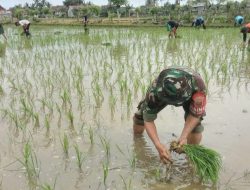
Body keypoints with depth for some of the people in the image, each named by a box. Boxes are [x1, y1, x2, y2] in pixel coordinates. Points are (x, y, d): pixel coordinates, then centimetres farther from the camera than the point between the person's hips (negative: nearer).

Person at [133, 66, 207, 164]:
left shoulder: (198, 86, -44)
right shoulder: (155, 90, -43)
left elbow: (195, 114, -29)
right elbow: (148, 120, -33)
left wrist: (183, 137, -42)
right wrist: (158, 145, -47)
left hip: (191, 94, -1)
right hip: (163, 94, 1)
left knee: (195, 124, -24)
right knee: (141, 116, 2)